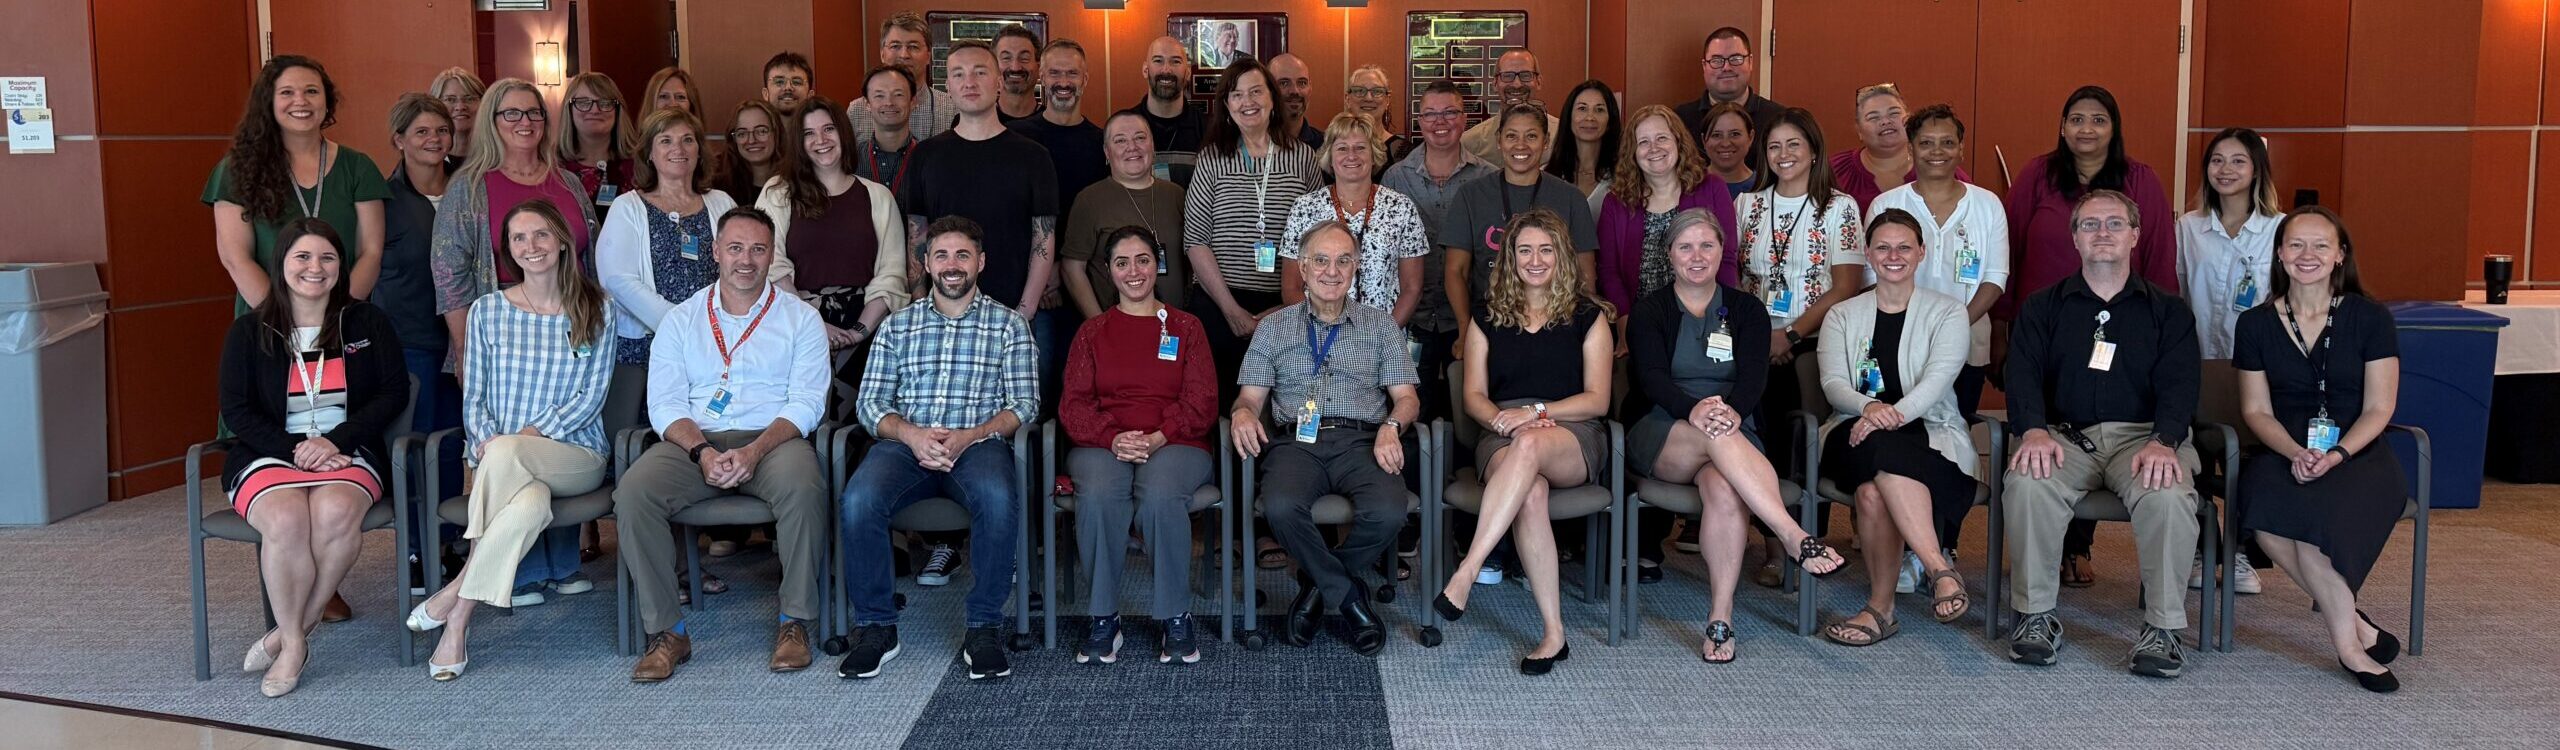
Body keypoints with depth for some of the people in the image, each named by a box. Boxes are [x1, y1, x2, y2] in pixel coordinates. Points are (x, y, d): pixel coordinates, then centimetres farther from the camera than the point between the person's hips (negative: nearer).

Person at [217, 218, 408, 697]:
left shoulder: (368, 323, 10)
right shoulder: (248, 332, 8)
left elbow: (394, 392, 3)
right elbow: (235, 410, 2)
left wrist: (334, 441, -10)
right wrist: (294, 449, -13)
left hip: (346, 454, 0)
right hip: (268, 455, 0)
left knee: (336, 513, -34)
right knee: (286, 520, -34)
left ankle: (288, 635, -17)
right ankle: (294, 641, -16)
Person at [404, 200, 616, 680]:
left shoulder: (596, 310, 6)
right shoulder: (488, 311, 11)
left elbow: (591, 397, -1)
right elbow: (473, 398, 10)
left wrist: (534, 433, -14)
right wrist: (484, 440, -11)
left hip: (577, 456, -1)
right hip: (499, 459, 1)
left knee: (505, 452, -37)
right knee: (531, 503, -38)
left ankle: (455, 598, -25)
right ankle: (457, 629, -28)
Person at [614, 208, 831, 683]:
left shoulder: (800, 319, 10)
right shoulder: (681, 320, 15)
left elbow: (806, 403, -1)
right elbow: (665, 404, 5)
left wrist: (754, 451, -18)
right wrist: (703, 452, -16)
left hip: (773, 438, -2)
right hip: (695, 442, 2)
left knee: (802, 486, -36)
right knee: (632, 492, -27)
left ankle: (795, 622, -20)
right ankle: (667, 632, -17)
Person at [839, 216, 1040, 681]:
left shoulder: (1008, 324, 13)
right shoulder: (898, 325, 19)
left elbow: (1025, 403, 4)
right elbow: (870, 402, 11)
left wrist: (968, 436, -13)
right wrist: (911, 433, -11)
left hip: (978, 443, -2)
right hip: (906, 443, 2)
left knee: (998, 497, -37)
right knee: (859, 498, -31)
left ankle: (984, 628, -23)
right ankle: (875, 626, -15)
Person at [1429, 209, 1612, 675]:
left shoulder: (1588, 317, 13)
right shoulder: (1488, 317, 18)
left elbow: (1597, 399, 4)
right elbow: (1475, 397, 12)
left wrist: (1534, 412, -11)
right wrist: (1504, 420, -11)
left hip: (1573, 435, -1)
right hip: (1503, 439, 1)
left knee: (1530, 446, -40)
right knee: (1530, 492, -36)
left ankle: (1466, 573, -46)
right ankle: (1553, 632, -35)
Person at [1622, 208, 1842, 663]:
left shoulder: (1746, 310, 14)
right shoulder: (1649, 312, 9)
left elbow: (1754, 377, -4)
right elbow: (1652, 378, -10)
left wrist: (1732, 410, -29)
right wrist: (1694, 409, -32)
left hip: (1733, 433, 1)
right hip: (1658, 436, -1)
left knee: (1723, 490, -34)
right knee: (1717, 436, -37)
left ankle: (1720, 620, -31)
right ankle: (1796, 536, -44)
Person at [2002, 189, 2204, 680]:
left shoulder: (2168, 312, 17)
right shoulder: (2043, 308, 17)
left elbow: (2179, 384, 2)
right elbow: (2023, 373, 1)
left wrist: (2163, 441, -20)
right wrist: (2033, 429, -21)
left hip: (2142, 436, 0)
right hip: (2064, 435, 0)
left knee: (2169, 494, -34)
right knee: (2028, 482, -33)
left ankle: (2163, 626, -21)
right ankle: (2036, 616, -19)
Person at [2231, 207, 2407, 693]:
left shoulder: (2370, 318, 3)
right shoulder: (2257, 324, 8)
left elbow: (2378, 408, 0)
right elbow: (2256, 410, 6)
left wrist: (2336, 455, -18)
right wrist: (2296, 453, -13)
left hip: (2358, 454, -2)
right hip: (2284, 454, 2)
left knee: (2315, 504, -36)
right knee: (2264, 502, -34)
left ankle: (2346, 640, -21)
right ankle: (2355, 628, -21)